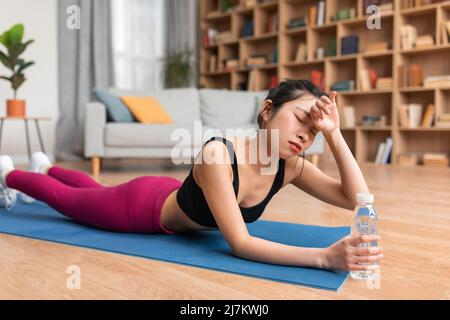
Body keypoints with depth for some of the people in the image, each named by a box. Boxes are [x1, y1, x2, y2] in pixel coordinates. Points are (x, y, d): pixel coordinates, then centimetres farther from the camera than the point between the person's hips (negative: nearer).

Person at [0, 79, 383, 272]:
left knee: (96, 189, 35)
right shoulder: (217, 155, -44)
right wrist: (324, 257, -58)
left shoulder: (290, 166, -24)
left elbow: (358, 200, -26)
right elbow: (240, 244, -48)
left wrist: (334, 134, -37)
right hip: (142, 206, -6)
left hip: (172, 199, 6)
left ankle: (46, 166, 64)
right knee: (64, 197, 23)